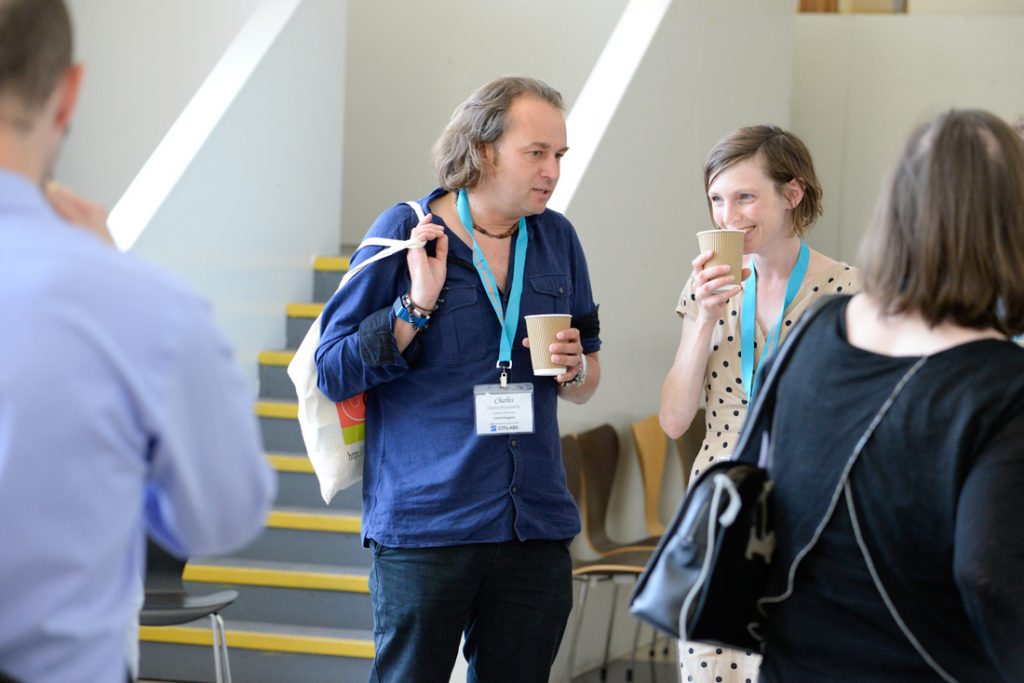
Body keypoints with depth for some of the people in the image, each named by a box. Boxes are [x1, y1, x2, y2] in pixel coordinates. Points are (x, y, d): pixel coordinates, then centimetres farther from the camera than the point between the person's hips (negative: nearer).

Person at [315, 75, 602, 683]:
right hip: (423, 524, -4)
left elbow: (587, 383, 20)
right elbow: (333, 372, -4)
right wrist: (417, 305, -14)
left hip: (535, 526, 4)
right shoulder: (405, 234, -3)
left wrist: (576, 369, -3)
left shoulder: (556, 239, 10)